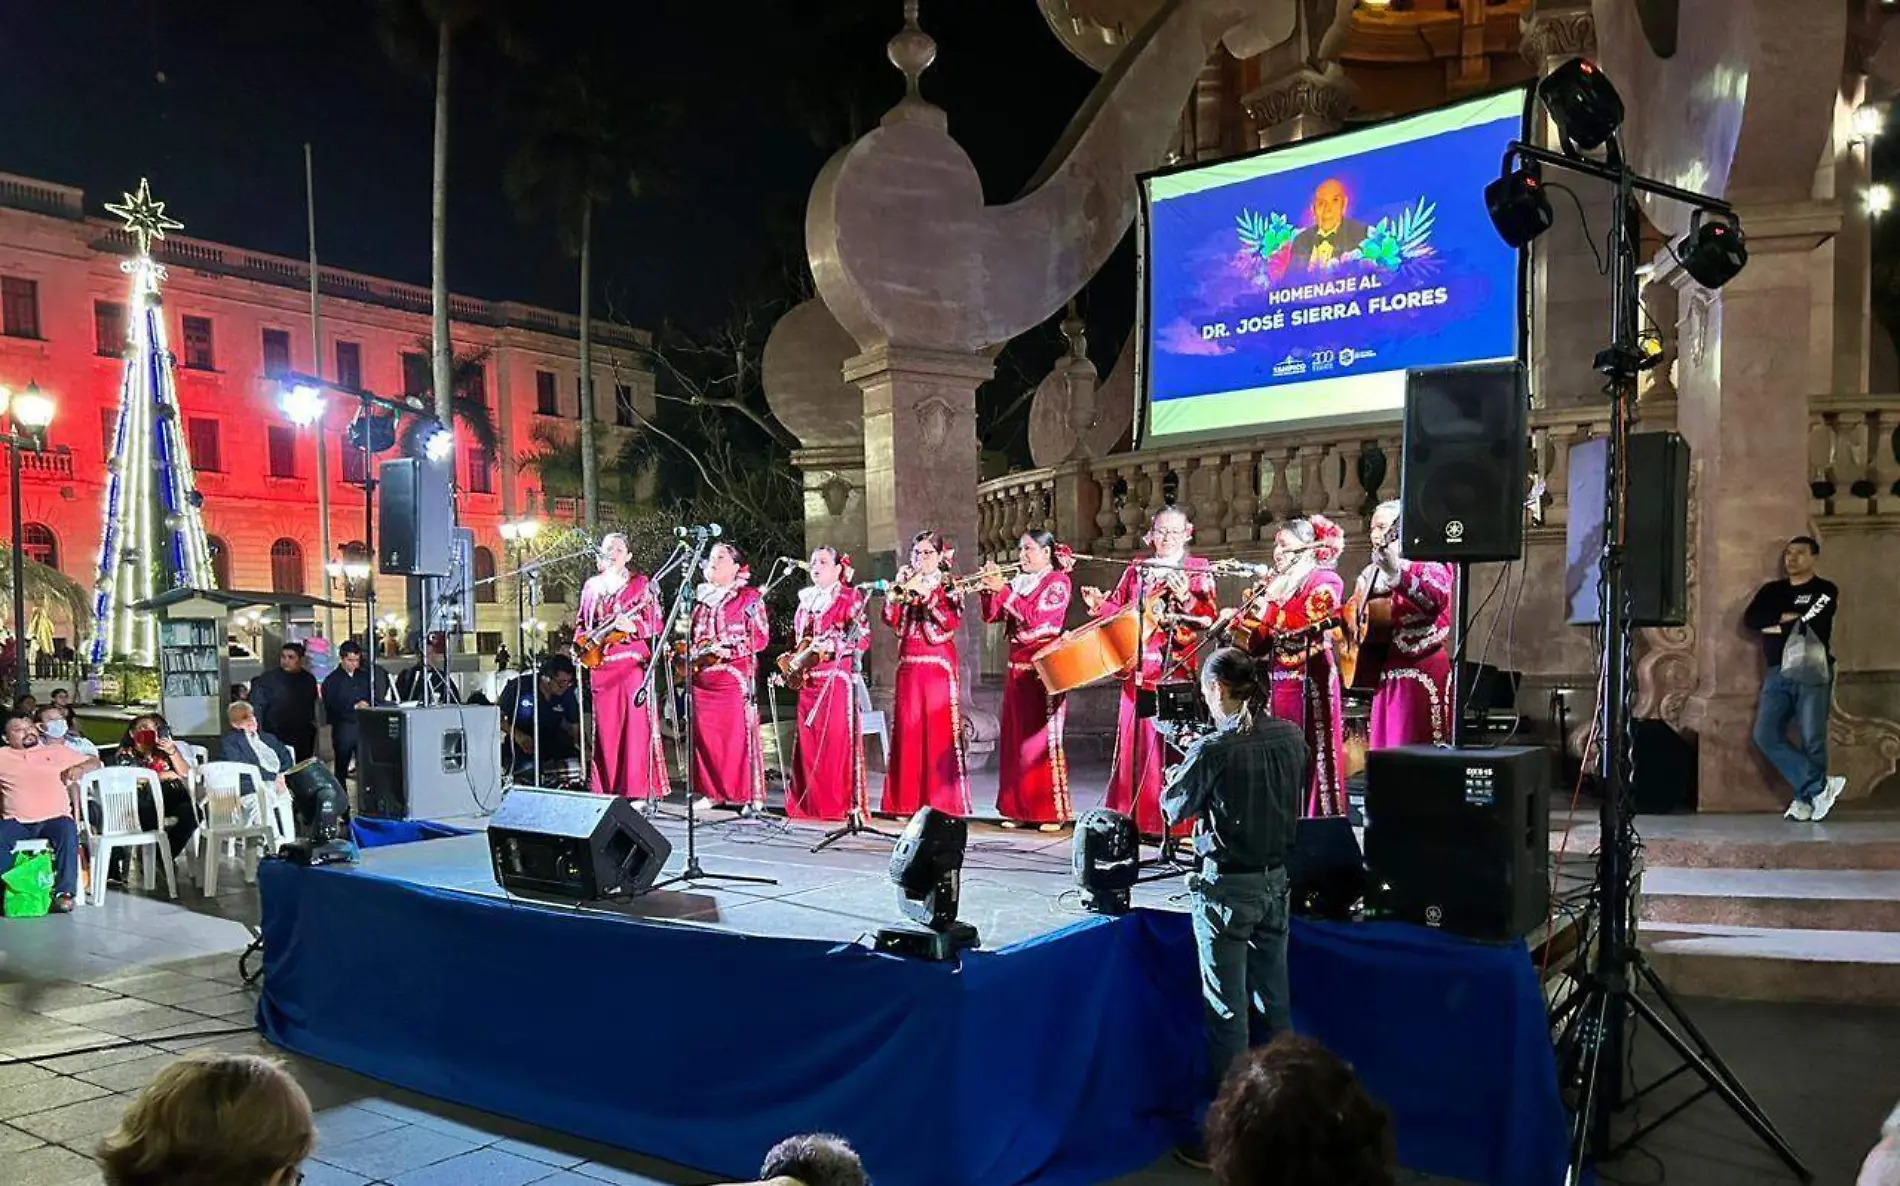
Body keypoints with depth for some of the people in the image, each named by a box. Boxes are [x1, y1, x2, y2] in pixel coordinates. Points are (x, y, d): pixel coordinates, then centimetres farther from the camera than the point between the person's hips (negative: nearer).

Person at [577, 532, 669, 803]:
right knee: (606, 728, 5)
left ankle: (639, 790, -5)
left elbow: (657, 623, -2)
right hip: (600, 666, 4)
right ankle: (608, 790, 11)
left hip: (632, 663, -4)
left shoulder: (641, 583, 3)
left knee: (636, 726, -7)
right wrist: (580, 643, 6)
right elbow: (581, 622, 25)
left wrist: (633, 626, -20)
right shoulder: (591, 586, 17)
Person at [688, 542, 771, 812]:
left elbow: (761, 637, -5)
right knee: (706, 735, 6)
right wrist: (691, 654, 5)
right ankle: (713, 791, 16)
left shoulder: (749, 597, 1)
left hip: (735, 676, -6)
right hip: (702, 676, 6)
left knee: (738, 734, -6)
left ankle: (750, 796, 0)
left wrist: (729, 649, -16)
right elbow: (692, 634, 25)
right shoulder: (701, 597, 17)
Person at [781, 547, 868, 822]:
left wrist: (831, 645, -19)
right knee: (808, 741, 4)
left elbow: (862, 638, -7)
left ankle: (846, 802, -4)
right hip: (807, 678, 6)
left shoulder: (851, 597, 1)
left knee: (838, 739, -8)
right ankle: (810, 802, 11)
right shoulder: (805, 599, 19)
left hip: (838, 677, -6)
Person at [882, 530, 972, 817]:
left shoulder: (949, 585, 5)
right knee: (908, 730, 1)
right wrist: (901, 591, -8)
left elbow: (953, 621, -11)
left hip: (939, 665, -3)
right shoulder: (904, 582, 15)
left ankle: (943, 800, -3)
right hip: (908, 665, 4)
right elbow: (890, 619, 3)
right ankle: (908, 801, 7)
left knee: (939, 730, -7)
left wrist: (927, 594, -16)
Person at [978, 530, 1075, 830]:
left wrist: (1003, 590, -18)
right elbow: (991, 616, 12)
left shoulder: (1058, 581, -3)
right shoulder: (1017, 582, 16)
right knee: (1016, 737, 5)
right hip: (1017, 667, 7)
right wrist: (989, 589, -2)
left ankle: (1053, 811, -3)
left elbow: (1035, 615, -17)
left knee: (1043, 738, -8)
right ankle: (1018, 808, 11)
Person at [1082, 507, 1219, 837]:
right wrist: (1100, 604, -1)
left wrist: (1186, 597, -22)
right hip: (1139, 671, 4)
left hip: (1176, 670, -4)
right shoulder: (1137, 570, 16)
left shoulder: (1198, 570, 5)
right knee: (1137, 743, 4)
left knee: (1173, 743, -7)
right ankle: (1133, 817, 11)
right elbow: (1120, 611, 18)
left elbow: (1209, 617, -6)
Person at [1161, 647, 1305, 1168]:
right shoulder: (1290, 737, 1)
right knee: (1273, 1004, 16)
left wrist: (1183, 769, 12)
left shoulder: (1213, 749, -18)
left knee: (1227, 1012, 2)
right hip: (1276, 881, 7)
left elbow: (1173, 808, -7)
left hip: (1227, 888, -6)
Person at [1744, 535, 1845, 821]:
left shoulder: (1825, 590, 3)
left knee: (1812, 740, -5)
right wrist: (1783, 617, -11)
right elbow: (1749, 619, 1)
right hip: (1778, 673, 4)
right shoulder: (1771, 590, 17)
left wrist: (1775, 628, -2)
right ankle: (1820, 786, -5)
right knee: (1766, 736, -8)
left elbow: (1812, 627, -12)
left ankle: (1806, 798, 5)